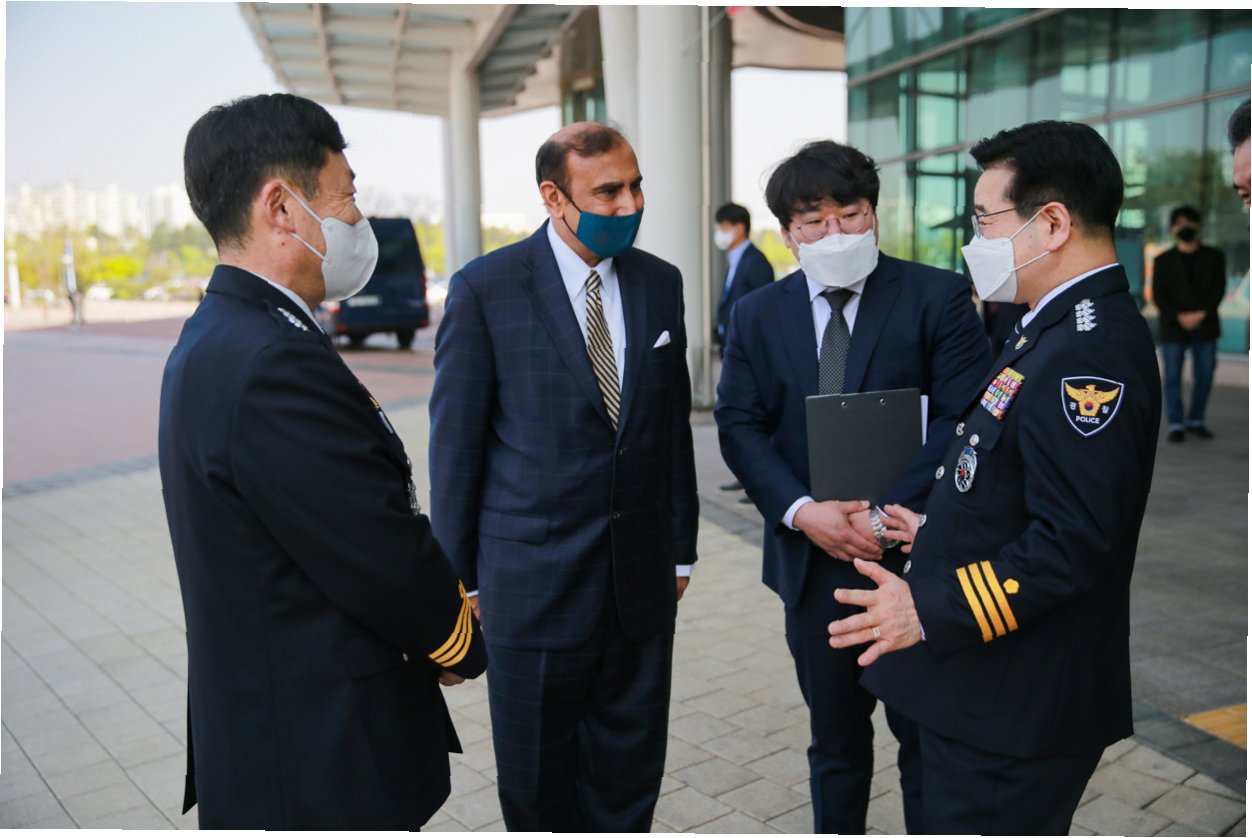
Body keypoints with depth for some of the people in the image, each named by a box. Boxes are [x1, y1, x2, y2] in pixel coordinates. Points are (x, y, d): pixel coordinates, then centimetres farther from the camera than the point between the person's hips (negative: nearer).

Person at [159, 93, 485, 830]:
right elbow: (389, 561, -23)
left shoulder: (217, 343, 6)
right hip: (326, 766, -9)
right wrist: (465, 643, -4)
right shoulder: (273, 366, -27)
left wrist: (437, 623, 4)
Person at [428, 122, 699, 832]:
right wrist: (461, 575, -2)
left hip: (642, 579, 4)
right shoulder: (485, 288, -10)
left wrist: (681, 549, 11)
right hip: (531, 580, -3)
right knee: (538, 778, 16)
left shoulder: (660, 283, 3)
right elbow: (455, 442, -5)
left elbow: (674, 426, 9)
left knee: (629, 775, 16)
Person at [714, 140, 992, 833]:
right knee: (835, 741, 18)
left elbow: (962, 417, -11)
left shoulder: (938, 297, -5)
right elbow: (738, 425, -1)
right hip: (812, 561, 3)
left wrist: (892, 511, -22)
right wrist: (802, 512, -16)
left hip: (916, 555, -2)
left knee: (928, 738, 13)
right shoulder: (757, 316, 5)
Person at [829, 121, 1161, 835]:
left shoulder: (1090, 352, -23)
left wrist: (931, 610, -23)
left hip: (1017, 709, -10)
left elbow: (1074, 545, -28)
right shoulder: (1064, 328, 10)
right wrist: (939, 530, 15)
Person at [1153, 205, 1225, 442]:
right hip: (1173, 328, -1)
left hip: (1205, 326, 1)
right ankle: (1175, 425, 2)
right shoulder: (1163, 260, 6)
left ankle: (1196, 421, 16)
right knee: (1173, 378, -3)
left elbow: (1219, 289, 2)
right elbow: (1158, 294, -1)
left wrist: (1201, 314, -13)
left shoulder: (1214, 257, 9)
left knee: (1204, 376, 4)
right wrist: (1179, 316, -14)